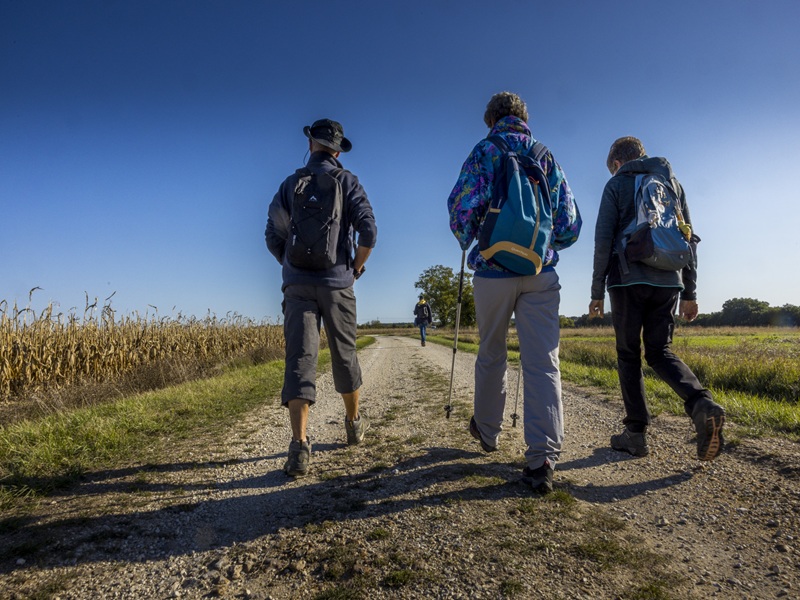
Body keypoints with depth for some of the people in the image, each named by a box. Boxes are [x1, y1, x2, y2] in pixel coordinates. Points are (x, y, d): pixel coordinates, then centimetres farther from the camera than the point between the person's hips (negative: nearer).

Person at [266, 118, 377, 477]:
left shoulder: (290, 184, 10)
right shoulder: (346, 181, 4)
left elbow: (273, 237, 6)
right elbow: (368, 231, -8)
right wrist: (357, 266, 8)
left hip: (297, 284, 1)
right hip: (336, 283, -1)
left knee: (299, 358, -6)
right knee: (344, 354, 13)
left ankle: (299, 446, -16)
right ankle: (354, 422, 31)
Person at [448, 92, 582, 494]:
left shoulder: (484, 151, 2)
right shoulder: (547, 157, 14)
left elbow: (462, 207, -12)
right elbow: (570, 226, 12)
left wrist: (466, 240, 8)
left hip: (494, 269, -2)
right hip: (541, 273, 2)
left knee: (491, 355, 15)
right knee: (542, 362, -2)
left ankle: (487, 430, 32)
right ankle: (542, 460, -8)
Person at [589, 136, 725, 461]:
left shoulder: (617, 184, 5)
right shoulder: (673, 183, 18)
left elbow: (603, 240, -4)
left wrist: (597, 292, -2)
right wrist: (690, 291, 16)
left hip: (628, 280, -4)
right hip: (668, 281, 4)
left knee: (628, 354, 4)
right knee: (660, 351, 11)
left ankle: (636, 433, 5)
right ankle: (702, 403, -15)